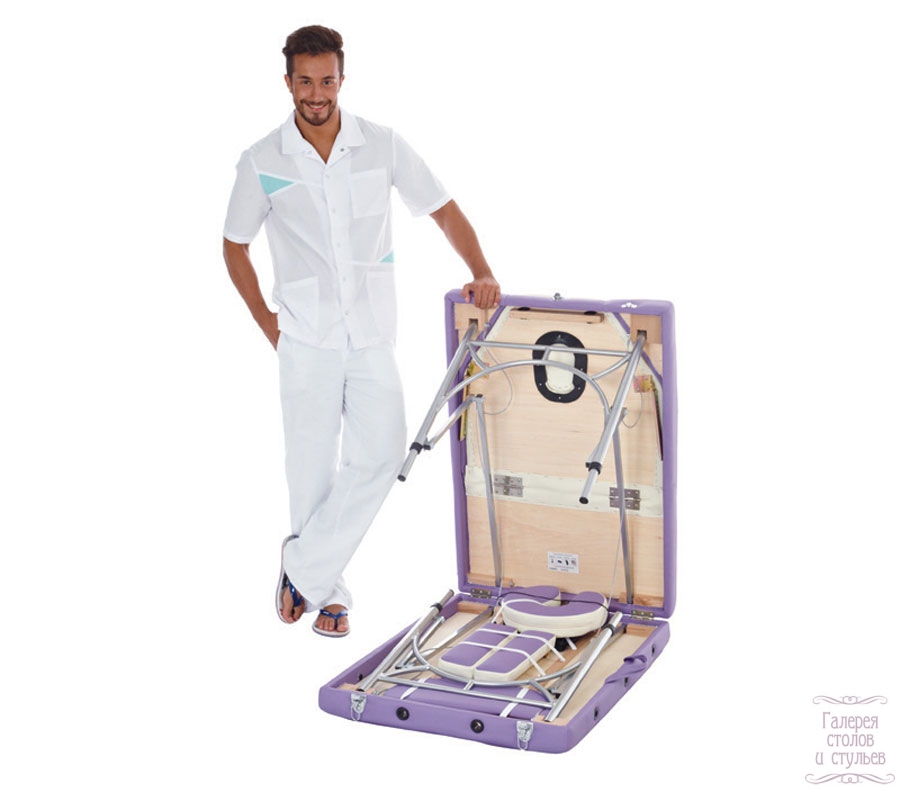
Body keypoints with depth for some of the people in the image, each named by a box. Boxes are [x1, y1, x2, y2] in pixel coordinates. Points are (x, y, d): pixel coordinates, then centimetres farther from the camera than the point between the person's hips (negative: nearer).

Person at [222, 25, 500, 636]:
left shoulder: (382, 146, -2)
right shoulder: (262, 162, -3)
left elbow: (444, 211, 5)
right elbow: (235, 246, 9)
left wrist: (482, 273, -10)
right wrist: (268, 323, 4)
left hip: (373, 333, 1)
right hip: (307, 339, -1)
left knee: (381, 452, -11)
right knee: (314, 467, 3)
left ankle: (303, 568, 4)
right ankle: (328, 593, 19)